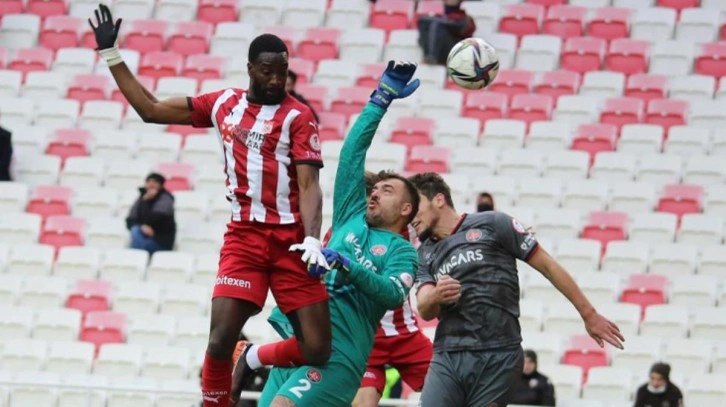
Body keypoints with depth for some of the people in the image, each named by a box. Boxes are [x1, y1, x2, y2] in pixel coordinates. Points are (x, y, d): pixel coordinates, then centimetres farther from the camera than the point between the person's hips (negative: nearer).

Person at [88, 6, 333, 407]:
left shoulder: (298, 115, -1)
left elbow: (309, 185, -8)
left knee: (317, 351, -4)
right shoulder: (223, 104, 10)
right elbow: (151, 109, 17)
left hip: (290, 241, -2)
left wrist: (312, 239, -24)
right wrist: (111, 54, 16)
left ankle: (256, 359, 27)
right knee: (220, 341, -14)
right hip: (243, 237, 2)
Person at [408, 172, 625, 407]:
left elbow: (547, 265, 6)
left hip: (497, 359, -4)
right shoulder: (425, 255, 16)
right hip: (447, 358, 4)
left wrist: (589, 315, 5)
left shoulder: (492, 225, 3)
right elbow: (425, 311, 2)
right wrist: (436, 296, -23)